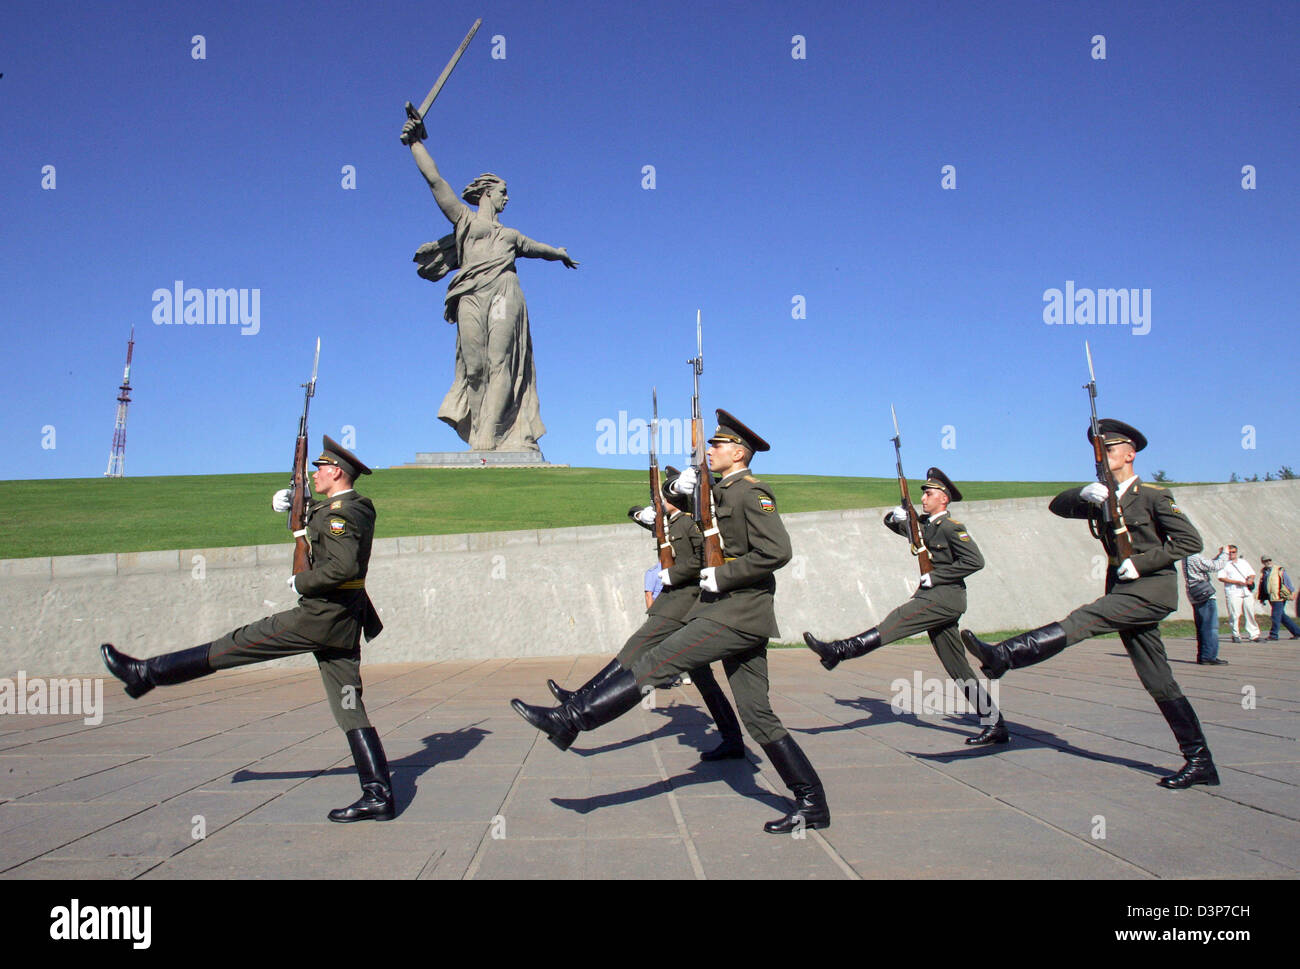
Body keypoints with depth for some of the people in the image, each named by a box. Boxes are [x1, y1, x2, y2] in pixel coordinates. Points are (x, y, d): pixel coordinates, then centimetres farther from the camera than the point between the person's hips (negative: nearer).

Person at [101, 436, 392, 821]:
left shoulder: (339, 513, -14)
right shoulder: (360, 507, 16)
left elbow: (345, 565, -29)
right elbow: (316, 517, 36)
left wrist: (301, 582, -14)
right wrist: (290, 501, 18)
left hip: (319, 616, -9)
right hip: (344, 626, 9)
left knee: (238, 643, 4)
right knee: (350, 708, 5)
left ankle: (147, 673, 17)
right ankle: (378, 795, 2)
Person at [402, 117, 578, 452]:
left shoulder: (510, 235, 32)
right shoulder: (464, 219, 21)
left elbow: (536, 247, 50)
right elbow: (434, 179, 16)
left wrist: (559, 253, 67)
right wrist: (415, 142, 11)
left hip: (504, 296, 3)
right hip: (473, 297, -2)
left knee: (500, 364, -13)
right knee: (475, 367, -10)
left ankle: (488, 440, -20)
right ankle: (478, 435, -12)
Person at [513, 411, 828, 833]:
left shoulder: (752, 492, -9)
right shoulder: (723, 493, 19)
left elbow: (777, 551, -21)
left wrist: (721, 575, -17)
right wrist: (681, 491, 12)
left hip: (737, 615, -10)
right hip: (736, 616, 10)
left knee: (655, 664, -14)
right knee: (758, 716, 9)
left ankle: (570, 719, -13)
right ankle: (812, 803, 13)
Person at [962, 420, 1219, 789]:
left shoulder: (1153, 496, -4)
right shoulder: (1101, 498, 16)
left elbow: (1190, 541, -9)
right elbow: (1057, 505, 9)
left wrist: (1140, 563, -16)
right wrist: (1084, 493, -11)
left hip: (1152, 589, -8)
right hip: (1125, 591, 8)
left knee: (1081, 621, -25)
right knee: (1158, 682, 8)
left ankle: (1002, 656, -35)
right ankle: (1199, 761, 14)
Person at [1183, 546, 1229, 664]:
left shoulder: (1186, 558, 14)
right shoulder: (1195, 557, -16)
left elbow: (1208, 565, 23)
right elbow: (1215, 566, -17)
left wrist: (1219, 555, 20)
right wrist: (1225, 553, -5)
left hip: (1196, 599, 10)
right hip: (1206, 597, -10)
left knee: (1202, 628, 13)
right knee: (1211, 627, -7)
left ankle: (1201, 656, 14)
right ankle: (1209, 656, -7)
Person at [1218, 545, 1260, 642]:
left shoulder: (1243, 562, 21)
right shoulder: (1224, 564, 5)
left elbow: (1252, 573, 22)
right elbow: (1221, 578, -5)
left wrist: (1250, 580, -2)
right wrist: (1237, 582, -13)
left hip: (1247, 591, 4)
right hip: (1233, 592, -4)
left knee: (1251, 613, 1)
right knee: (1235, 614, -8)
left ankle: (1253, 635, 5)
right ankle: (1236, 635, -1)